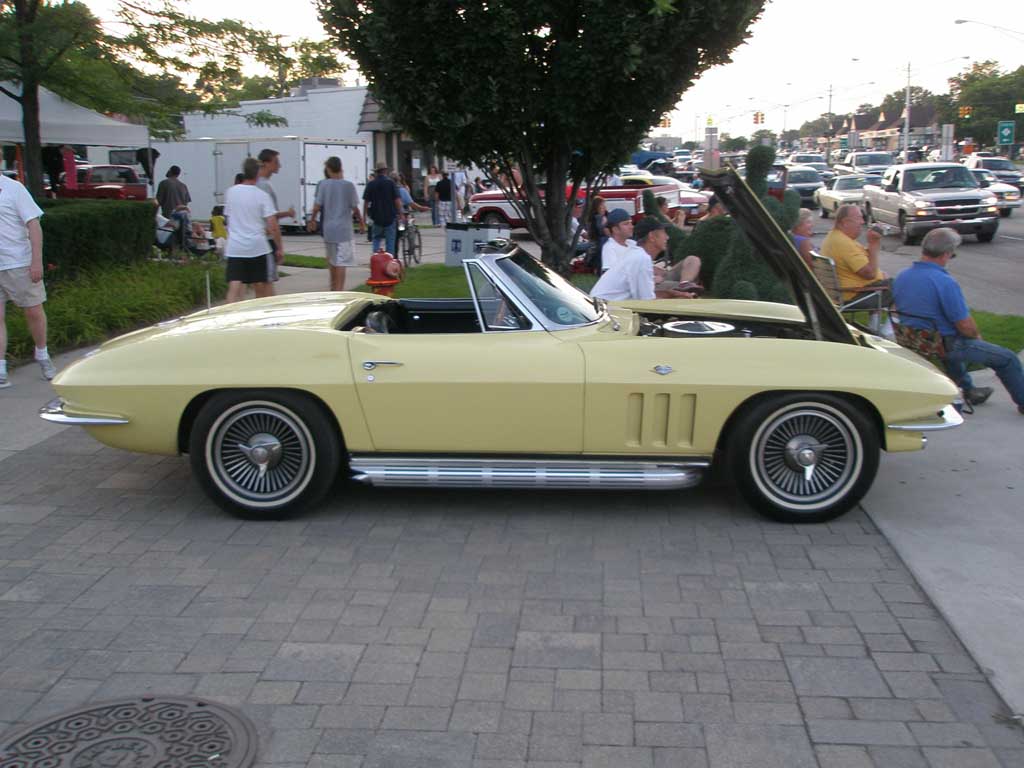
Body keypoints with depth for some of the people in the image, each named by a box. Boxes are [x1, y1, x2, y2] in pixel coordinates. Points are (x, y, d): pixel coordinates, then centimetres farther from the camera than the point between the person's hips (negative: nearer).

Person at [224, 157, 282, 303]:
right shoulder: (262, 195, -5)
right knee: (261, 288, 11)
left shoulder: (230, 192, 5)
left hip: (234, 248, 2)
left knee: (234, 288, -6)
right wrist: (279, 248, -1)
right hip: (257, 247, -2)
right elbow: (273, 226, -10)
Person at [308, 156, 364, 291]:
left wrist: (312, 220, 15)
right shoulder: (348, 185, -7)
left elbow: (317, 206, -2)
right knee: (341, 262, -2)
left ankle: (334, 288, 32)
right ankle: (339, 290, -5)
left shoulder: (323, 184, -3)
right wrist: (360, 221, 14)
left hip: (327, 228, 3)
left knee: (332, 260, 20)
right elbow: (355, 208, -3)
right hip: (343, 229, -3)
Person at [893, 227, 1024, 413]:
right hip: (942, 347, -7)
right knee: (1008, 359, 8)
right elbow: (965, 325, -21)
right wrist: (977, 335, 2)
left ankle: (968, 389, 45)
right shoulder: (945, 282, -25)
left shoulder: (901, 277, -2)